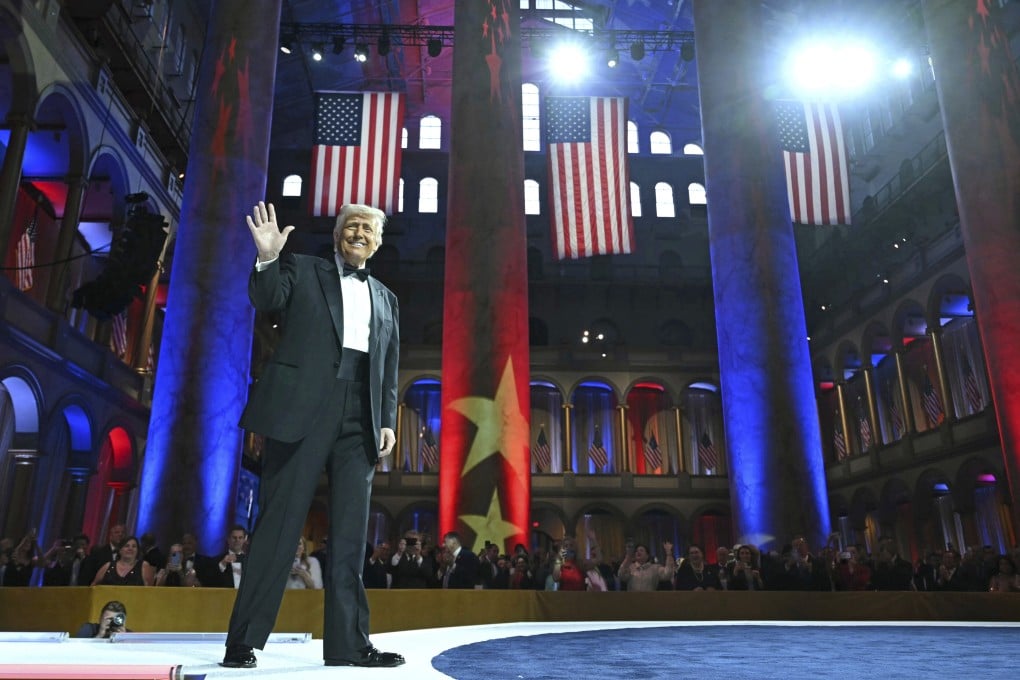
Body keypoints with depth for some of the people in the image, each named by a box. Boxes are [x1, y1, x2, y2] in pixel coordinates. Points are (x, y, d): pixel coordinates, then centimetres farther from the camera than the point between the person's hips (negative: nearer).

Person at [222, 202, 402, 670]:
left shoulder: (385, 297, 23)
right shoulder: (304, 270, 14)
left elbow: (389, 368, 18)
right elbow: (266, 300, -4)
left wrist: (388, 420, 8)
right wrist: (268, 258, -21)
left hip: (360, 420, 4)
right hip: (302, 407, -3)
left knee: (351, 535, 3)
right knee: (278, 523, -2)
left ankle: (348, 643, 9)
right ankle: (243, 640, 7)